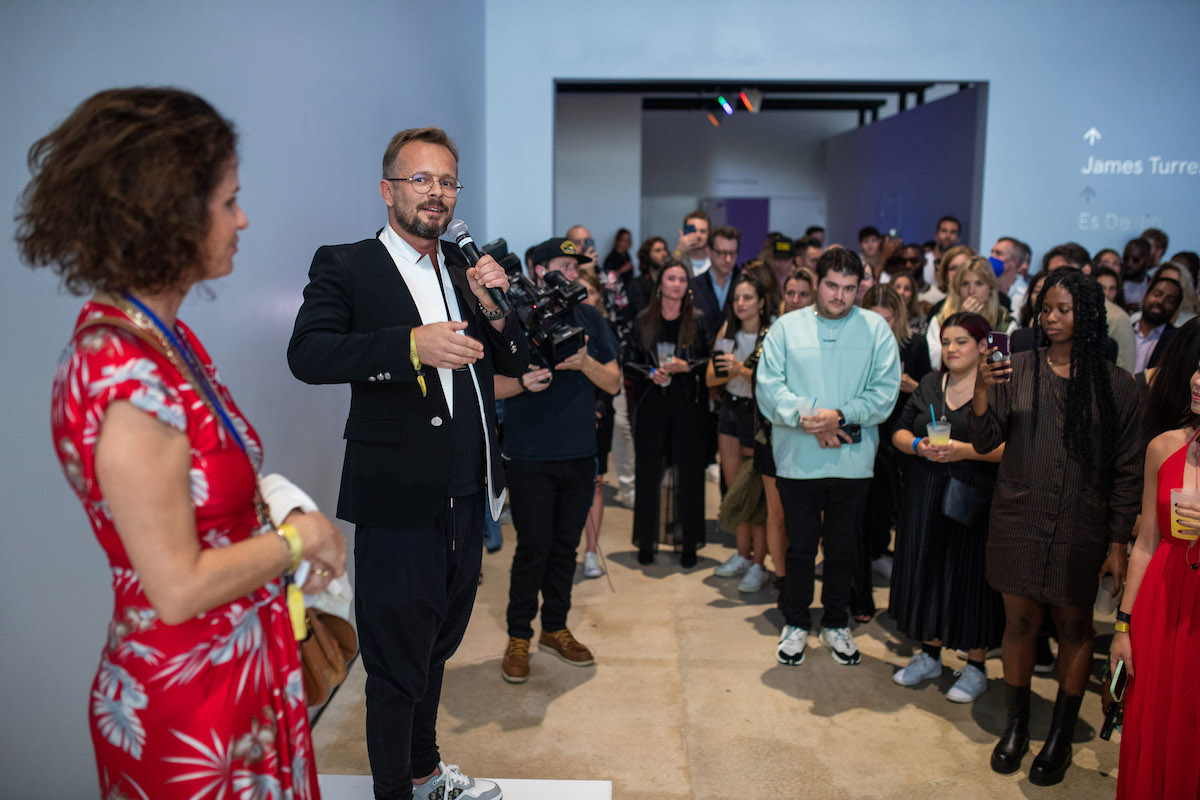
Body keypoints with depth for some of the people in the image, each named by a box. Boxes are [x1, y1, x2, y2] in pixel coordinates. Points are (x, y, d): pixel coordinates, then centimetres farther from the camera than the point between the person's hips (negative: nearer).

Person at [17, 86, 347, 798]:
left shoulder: (166, 337, 2)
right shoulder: (126, 380, -27)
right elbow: (180, 588, -24)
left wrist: (282, 528, 0)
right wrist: (299, 535, -12)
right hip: (192, 710, -8)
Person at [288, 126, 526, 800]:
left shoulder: (467, 268, 11)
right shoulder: (344, 266, -5)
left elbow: (516, 363, 12)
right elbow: (308, 353, -21)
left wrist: (494, 307, -7)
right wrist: (413, 343, -33)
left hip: (467, 499, 6)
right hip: (398, 505, -6)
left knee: (437, 648, 23)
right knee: (397, 664, 8)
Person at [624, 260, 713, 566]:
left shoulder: (698, 321, 4)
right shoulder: (643, 321, 7)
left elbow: (711, 361, 3)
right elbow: (628, 363, 7)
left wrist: (687, 366, -14)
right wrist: (651, 373, -10)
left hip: (688, 405, -1)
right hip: (651, 404, 1)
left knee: (689, 470, -1)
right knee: (648, 471, 3)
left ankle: (690, 542, 9)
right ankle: (646, 540, 14)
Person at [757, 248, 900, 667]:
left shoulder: (876, 328, 3)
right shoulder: (786, 327, 3)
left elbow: (885, 392, -5)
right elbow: (768, 386, -4)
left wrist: (839, 416, -18)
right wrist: (807, 418, -18)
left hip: (852, 460, 1)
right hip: (797, 459, 0)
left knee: (843, 548, 13)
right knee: (800, 546, 9)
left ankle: (836, 624, 32)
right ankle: (796, 624, 28)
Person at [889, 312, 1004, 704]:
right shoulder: (930, 384, 12)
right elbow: (899, 432, 10)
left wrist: (965, 450, -22)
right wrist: (918, 445, -10)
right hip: (925, 497, 5)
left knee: (971, 574, 1)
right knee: (927, 569, 10)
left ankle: (976, 665, 17)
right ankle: (930, 654, 27)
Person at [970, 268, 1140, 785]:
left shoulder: (1116, 384, -1)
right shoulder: (1018, 369, -1)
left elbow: (1127, 471, 2)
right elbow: (985, 442, -6)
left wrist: (1118, 542, 0)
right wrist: (982, 389, -22)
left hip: (1082, 527, 0)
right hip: (1019, 519, 0)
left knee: (1074, 626, 9)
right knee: (1020, 620, 8)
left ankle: (1061, 736, 27)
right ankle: (1016, 725, 27)